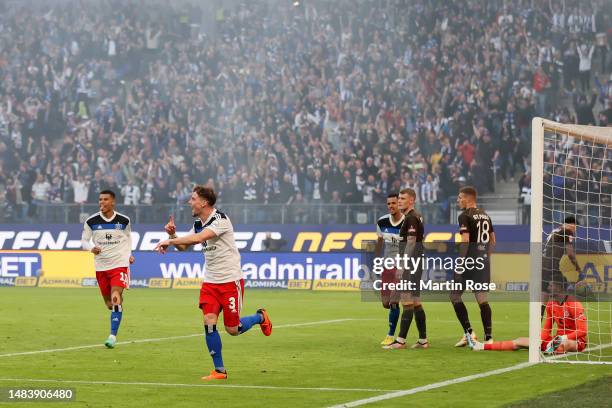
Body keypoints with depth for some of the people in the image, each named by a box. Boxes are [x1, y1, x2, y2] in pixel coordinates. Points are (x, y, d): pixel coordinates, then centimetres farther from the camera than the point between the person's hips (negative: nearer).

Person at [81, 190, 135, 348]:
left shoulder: (124, 221, -2)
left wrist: (129, 254, 4)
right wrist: (91, 248, -19)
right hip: (101, 266, 3)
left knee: (115, 298, -19)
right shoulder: (91, 221, -4)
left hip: (119, 264, -2)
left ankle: (113, 335, -19)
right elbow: (84, 240, 2)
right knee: (109, 303, 11)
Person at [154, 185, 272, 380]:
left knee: (233, 329, 0)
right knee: (209, 322, -10)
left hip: (230, 280, -6)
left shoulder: (220, 219, -19)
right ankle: (219, 370, -2)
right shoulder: (198, 223, 7)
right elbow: (183, 246, 15)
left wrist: (169, 241, -29)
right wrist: (173, 235, -6)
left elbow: (199, 238, -33)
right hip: (210, 281, 6)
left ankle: (260, 317, 31)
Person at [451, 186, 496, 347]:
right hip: (484, 261, 7)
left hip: (469, 261, -7)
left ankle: (469, 332, -3)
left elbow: (465, 241, -19)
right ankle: (488, 337, 1)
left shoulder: (465, 216, -10)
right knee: (482, 298, 7)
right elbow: (493, 241, 17)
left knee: (455, 295, 5)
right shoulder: (486, 216, 14)